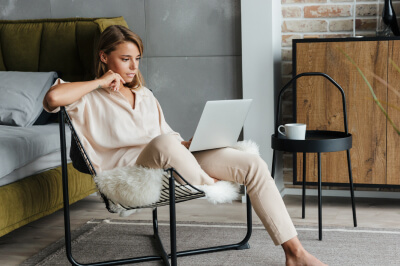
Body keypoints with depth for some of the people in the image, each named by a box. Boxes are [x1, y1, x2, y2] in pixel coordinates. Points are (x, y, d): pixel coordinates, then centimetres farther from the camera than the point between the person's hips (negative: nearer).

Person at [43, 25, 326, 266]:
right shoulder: (89, 100, 7)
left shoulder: (145, 95, 28)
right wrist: (101, 81, -4)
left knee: (254, 165, -12)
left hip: (172, 164, 6)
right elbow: (52, 98, -16)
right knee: (164, 144, -43)